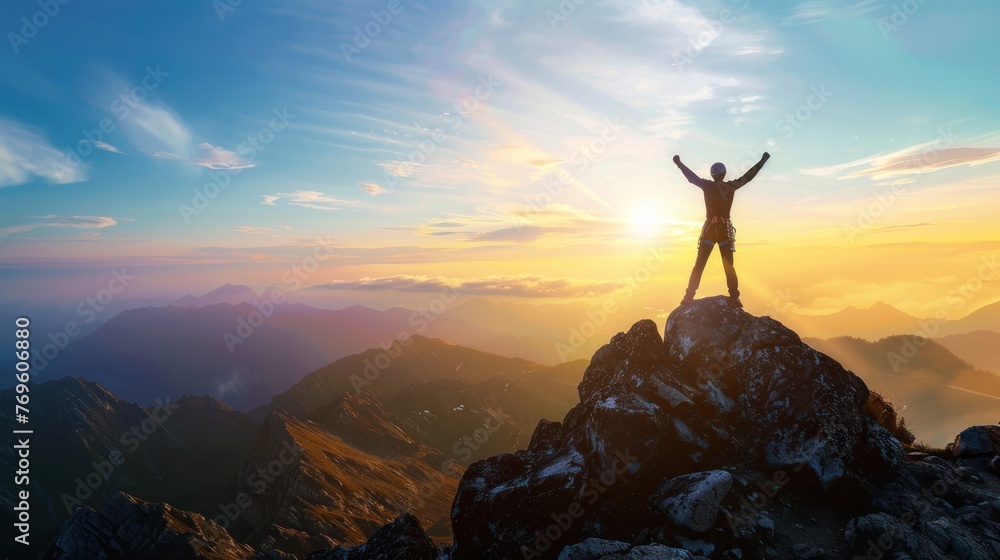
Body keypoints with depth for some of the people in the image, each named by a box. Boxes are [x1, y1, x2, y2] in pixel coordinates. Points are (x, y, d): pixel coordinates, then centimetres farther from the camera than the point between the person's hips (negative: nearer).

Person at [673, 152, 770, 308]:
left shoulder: (707, 185, -4)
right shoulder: (731, 186, -4)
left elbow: (691, 176, 8)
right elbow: (748, 176, 6)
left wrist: (679, 163, 23)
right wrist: (762, 161, 18)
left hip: (709, 228, 0)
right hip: (725, 229, 0)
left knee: (699, 264, 3)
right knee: (728, 265, 4)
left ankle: (689, 296, -1)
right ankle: (734, 297, -3)